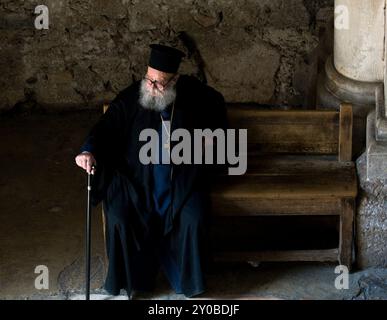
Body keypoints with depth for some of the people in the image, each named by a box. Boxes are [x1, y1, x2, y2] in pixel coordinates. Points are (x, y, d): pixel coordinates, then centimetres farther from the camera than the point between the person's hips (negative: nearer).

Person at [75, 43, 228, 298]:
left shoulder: (194, 94, -5)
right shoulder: (131, 98, -11)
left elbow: (218, 103, 16)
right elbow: (106, 127, -15)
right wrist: (89, 150, -34)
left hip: (182, 180, 1)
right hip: (136, 178, 0)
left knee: (195, 219, -22)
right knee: (119, 218, -22)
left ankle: (189, 278, 2)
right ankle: (130, 277, 0)